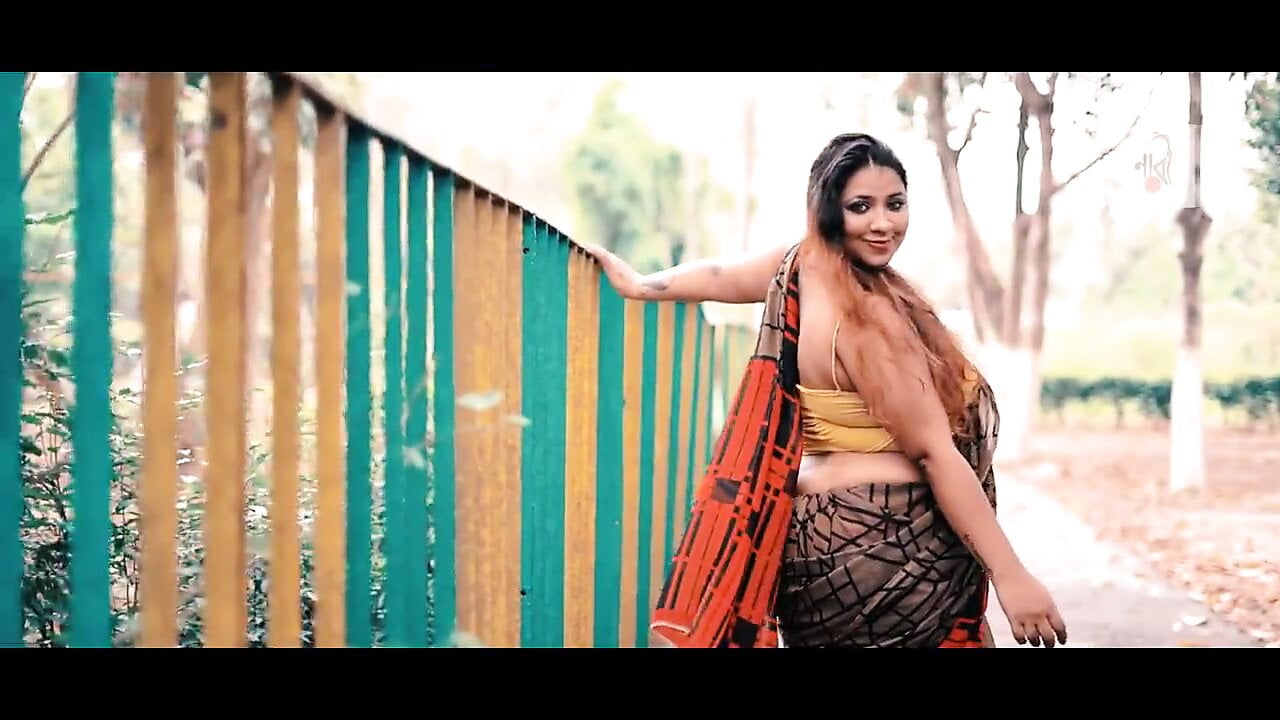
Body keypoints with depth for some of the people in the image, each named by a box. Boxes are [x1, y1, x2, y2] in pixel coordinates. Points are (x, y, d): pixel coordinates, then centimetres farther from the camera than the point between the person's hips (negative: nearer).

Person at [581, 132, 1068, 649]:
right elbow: (935, 451, -22)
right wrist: (1011, 575, -20)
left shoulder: (800, 263, 1)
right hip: (885, 547, -9)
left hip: (818, 528, 9)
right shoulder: (867, 315, -21)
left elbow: (717, 276, 21)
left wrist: (639, 285, 40)